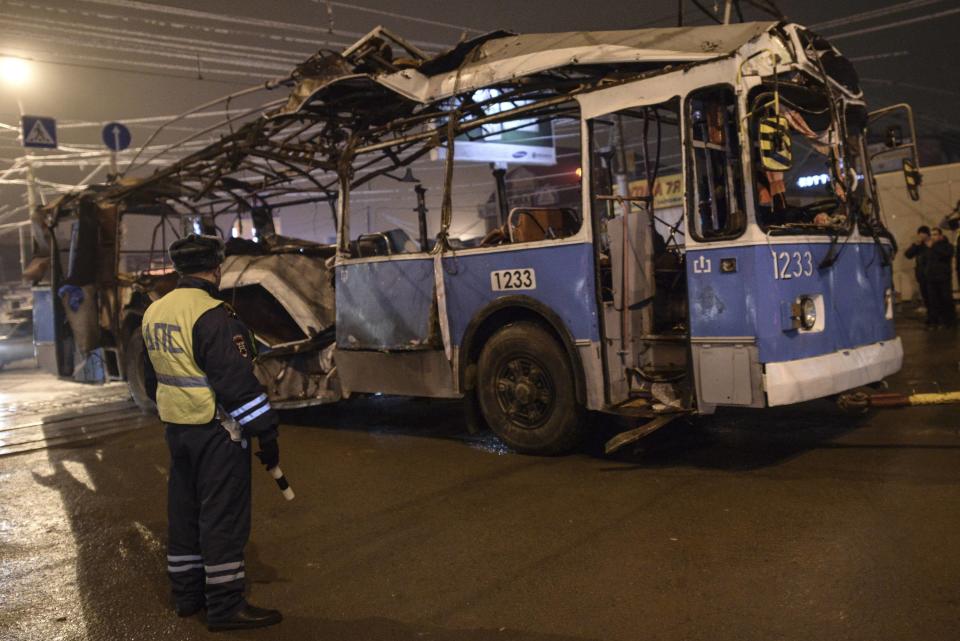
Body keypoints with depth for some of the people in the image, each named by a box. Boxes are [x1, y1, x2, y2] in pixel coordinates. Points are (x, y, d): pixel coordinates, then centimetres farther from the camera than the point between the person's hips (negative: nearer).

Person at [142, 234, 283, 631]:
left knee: (185, 510, 17)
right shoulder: (211, 315, -20)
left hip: (177, 430, 9)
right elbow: (237, 381, -23)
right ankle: (225, 606, 7)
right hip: (215, 432, -9)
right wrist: (266, 433, -18)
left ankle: (187, 594, 28)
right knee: (223, 516, -1)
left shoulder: (153, 313, 9)